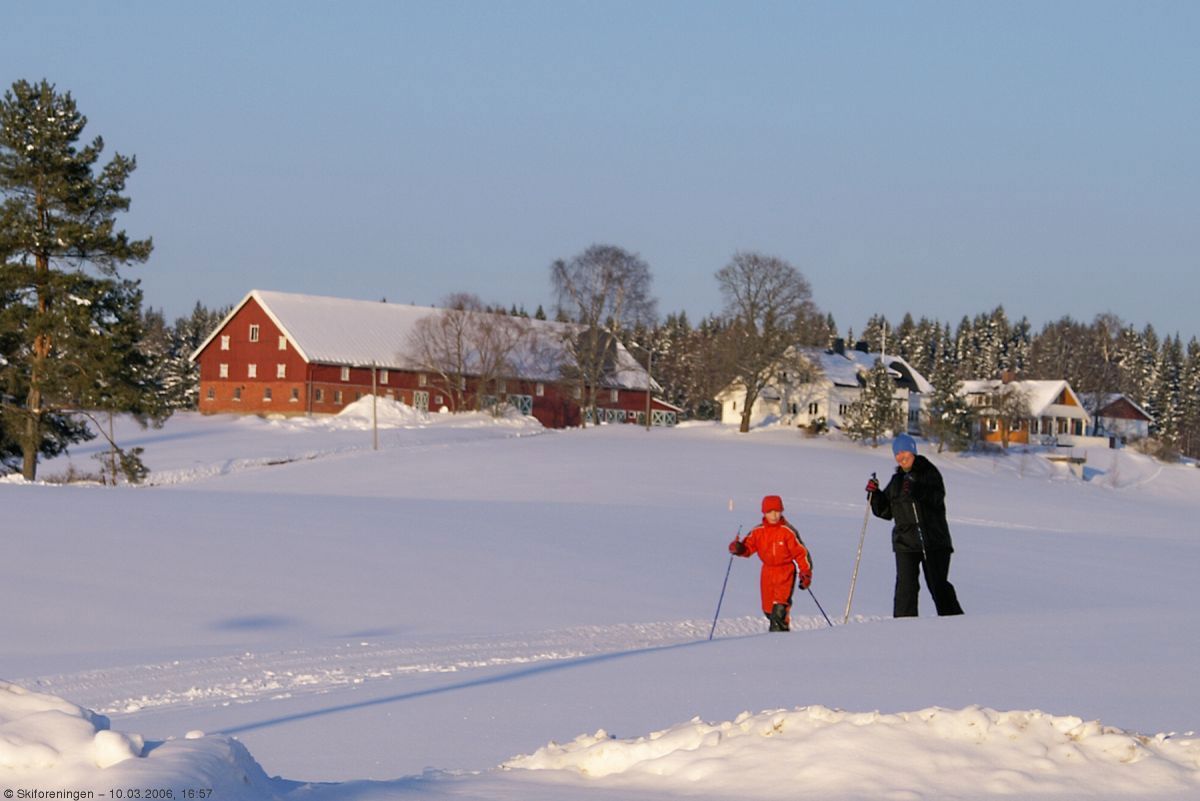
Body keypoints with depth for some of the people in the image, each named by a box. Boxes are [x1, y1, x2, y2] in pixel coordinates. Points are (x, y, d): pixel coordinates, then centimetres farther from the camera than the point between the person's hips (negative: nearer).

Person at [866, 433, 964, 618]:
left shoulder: (928, 472, 0)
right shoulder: (896, 480, 17)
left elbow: (937, 497, -17)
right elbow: (886, 511, 18)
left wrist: (917, 490, -32)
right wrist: (875, 494, 2)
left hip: (933, 540, -4)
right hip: (905, 541, 4)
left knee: (938, 585, 0)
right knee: (906, 586, -8)